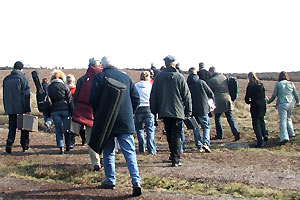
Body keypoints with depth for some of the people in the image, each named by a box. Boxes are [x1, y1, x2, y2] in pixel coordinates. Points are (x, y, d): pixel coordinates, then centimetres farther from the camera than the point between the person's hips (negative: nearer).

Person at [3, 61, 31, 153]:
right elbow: (26, 95, -12)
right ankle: (25, 145, 13)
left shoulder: (6, 79, 9)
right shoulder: (23, 78, -8)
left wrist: (6, 107, 19)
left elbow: (4, 95, 13)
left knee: (12, 126, 10)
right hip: (21, 108, -4)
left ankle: (10, 141, -12)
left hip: (10, 108, 4)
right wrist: (27, 109, -11)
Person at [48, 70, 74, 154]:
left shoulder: (49, 87, 5)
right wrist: (72, 111, -1)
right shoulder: (64, 86, -2)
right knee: (67, 128, 12)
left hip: (55, 111, 1)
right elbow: (70, 99, -4)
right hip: (65, 109, -1)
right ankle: (68, 146, 18)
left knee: (58, 129, 5)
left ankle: (61, 147, -5)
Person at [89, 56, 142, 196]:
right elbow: (136, 98, 11)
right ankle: (136, 180, -13)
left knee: (108, 152, 11)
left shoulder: (99, 77, -2)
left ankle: (110, 180, 16)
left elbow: (93, 99, -6)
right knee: (130, 152, 0)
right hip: (126, 122, 2)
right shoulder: (126, 77, 9)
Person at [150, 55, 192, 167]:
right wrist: (188, 111, 5)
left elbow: (153, 95, 6)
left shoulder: (159, 77, 2)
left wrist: (154, 111, 14)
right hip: (177, 111, -2)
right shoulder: (179, 77, -4)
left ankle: (174, 155, 27)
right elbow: (187, 95, -2)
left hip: (164, 112, 3)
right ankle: (175, 159, -5)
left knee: (169, 135, 17)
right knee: (176, 135, 0)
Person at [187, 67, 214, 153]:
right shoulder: (201, 82, -6)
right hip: (203, 109, -2)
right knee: (206, 127, 10)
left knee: (195, 127, 14)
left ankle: (199, 146, 9)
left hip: (192, 110, 2)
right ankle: (206, 142, -9)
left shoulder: (186, 84, -2)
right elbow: (211, 94, -2)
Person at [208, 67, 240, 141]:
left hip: (219, 101, -4)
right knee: (230, 117, 7)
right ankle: (235, 131, -9)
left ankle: (219, 135, 14)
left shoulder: (211, 80, -6)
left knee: (217, 118, 11)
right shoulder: (224, 77, 9)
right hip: (227, 99, 4)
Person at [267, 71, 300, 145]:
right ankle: (291, 133, 31)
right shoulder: (291, 84, 4)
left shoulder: (278, 84, -5)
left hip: (282, 104, -4)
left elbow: (274, 95, -3)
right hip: (291, 104, 4)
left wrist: (269, 101, 14)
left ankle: (284, 137, -21)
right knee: (288, 118, 25)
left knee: (283, 121, -8)